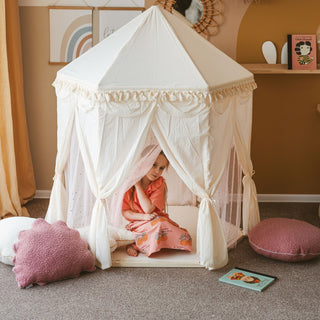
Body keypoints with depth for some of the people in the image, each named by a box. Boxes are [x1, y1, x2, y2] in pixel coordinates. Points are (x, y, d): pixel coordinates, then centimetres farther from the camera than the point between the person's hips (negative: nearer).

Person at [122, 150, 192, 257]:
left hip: (157, 219, 3)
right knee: (159, 224, -35)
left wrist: (138, 185, -17)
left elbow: (148, 209, -19)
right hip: (137, 223, -3)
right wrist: (143, 217, -21)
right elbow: (124, 212, -5)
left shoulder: (159, 183, -8)